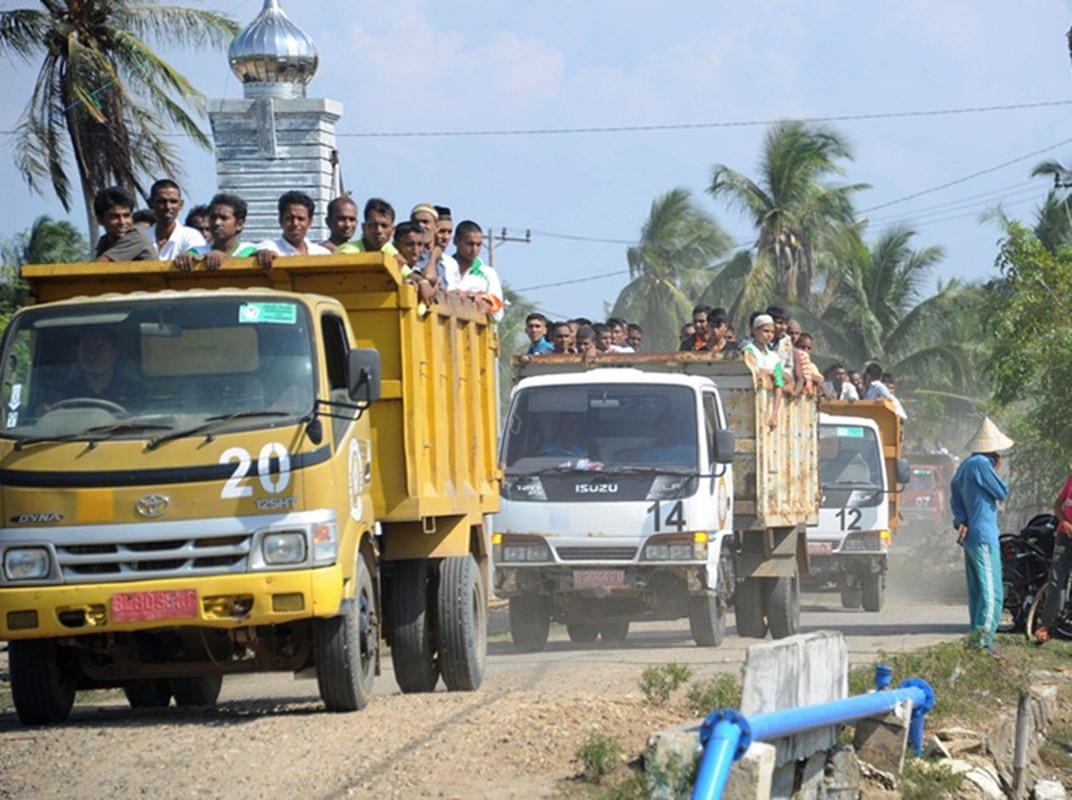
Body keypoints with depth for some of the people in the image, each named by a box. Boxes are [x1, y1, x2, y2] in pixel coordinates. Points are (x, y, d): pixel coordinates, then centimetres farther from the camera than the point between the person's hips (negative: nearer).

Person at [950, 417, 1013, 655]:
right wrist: (996, 470, 5)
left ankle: (977, 638, 17)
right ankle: (983, 639, -20)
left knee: (976, 590, 14)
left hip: (969, 535, 10)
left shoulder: (965, 466, 15)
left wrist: (961, 521, 0)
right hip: (984, 537, -10)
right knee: (991, 592, -13)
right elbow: (1002, 492, -9)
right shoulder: (981, 464, -14)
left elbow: (955, 496, 12)